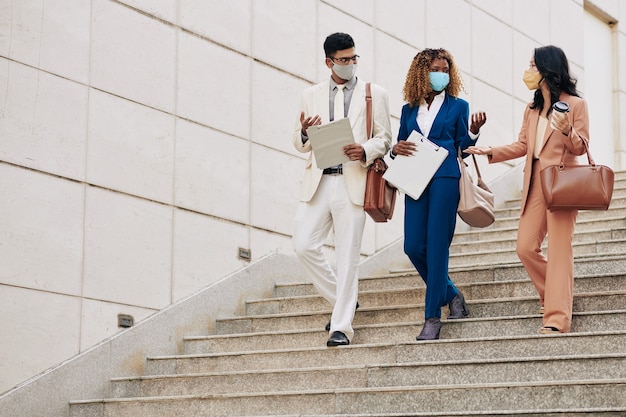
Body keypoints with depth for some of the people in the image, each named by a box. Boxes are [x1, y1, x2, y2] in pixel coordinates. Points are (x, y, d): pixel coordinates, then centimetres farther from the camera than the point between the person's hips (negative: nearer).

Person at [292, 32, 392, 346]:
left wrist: (365, 151, -16)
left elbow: (384, 139, 6)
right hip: (318, 181, 3)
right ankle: (344, 300, 17)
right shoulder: (310, 95, 14)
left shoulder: (374, 94, 8)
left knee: (347, 255, -5)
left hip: (353, 182, -3)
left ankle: (342, 326, -1)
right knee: (304, 245, -5)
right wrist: (305, 132, -9)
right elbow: (300, 144, 15)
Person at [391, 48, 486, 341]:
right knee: (413, 247, -2)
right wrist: (396, 149, -4)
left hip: (445, 179, -4)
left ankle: (433, 317, -4)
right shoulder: (409, 110, 16)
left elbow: (464, 147, 5)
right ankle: (451, 295, 20)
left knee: (436, 247, -8)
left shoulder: (457, 106, 8)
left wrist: (474, 131, -14)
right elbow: (400, 145, 18)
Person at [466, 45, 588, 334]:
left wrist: (567, 130, -25)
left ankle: (557, 318, -12)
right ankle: (554, 297, 21)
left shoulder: (575, 104, -2)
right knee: (526, 247, 1)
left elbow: (580, 147, -5)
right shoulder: (532, 109, 18)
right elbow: (522, 146, 16)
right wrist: (490, 152, 5)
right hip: (534, 184, 7)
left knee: (558, 249, -9)